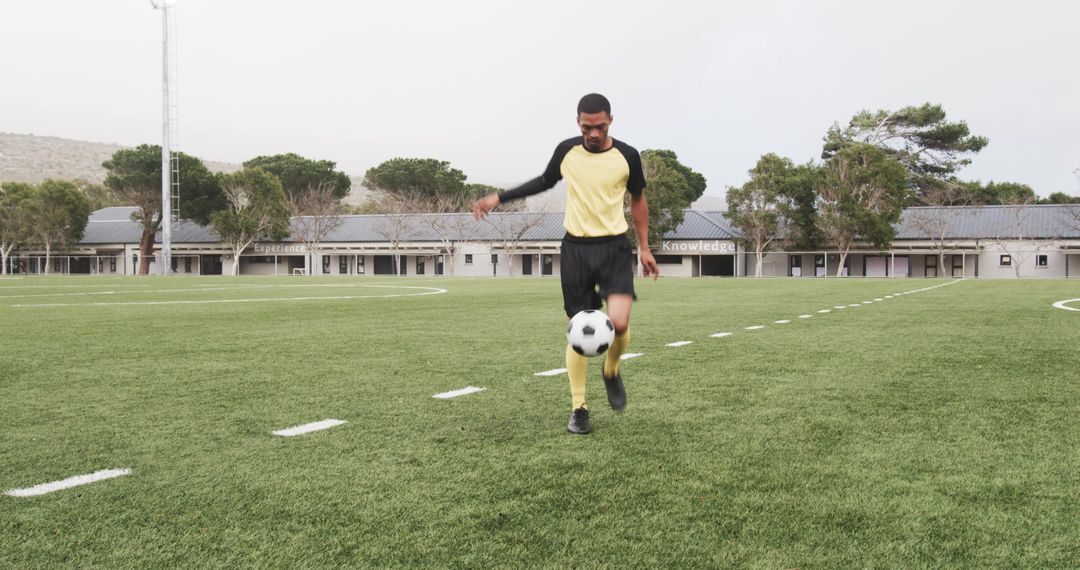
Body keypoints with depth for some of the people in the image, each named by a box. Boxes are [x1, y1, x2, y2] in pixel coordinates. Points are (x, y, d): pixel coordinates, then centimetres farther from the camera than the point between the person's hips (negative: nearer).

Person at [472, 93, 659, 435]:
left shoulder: (627, 156, -4)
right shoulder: (566, 151, -1)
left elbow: (637, 199, 11)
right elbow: (545, 181, 18)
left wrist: (644, 247, 11)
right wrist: (499, 198, 14)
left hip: (614, 247, -1)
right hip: (576, 248, 1)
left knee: (619, 322, -21)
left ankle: (611, 371, 13)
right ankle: (578, 409, 13)